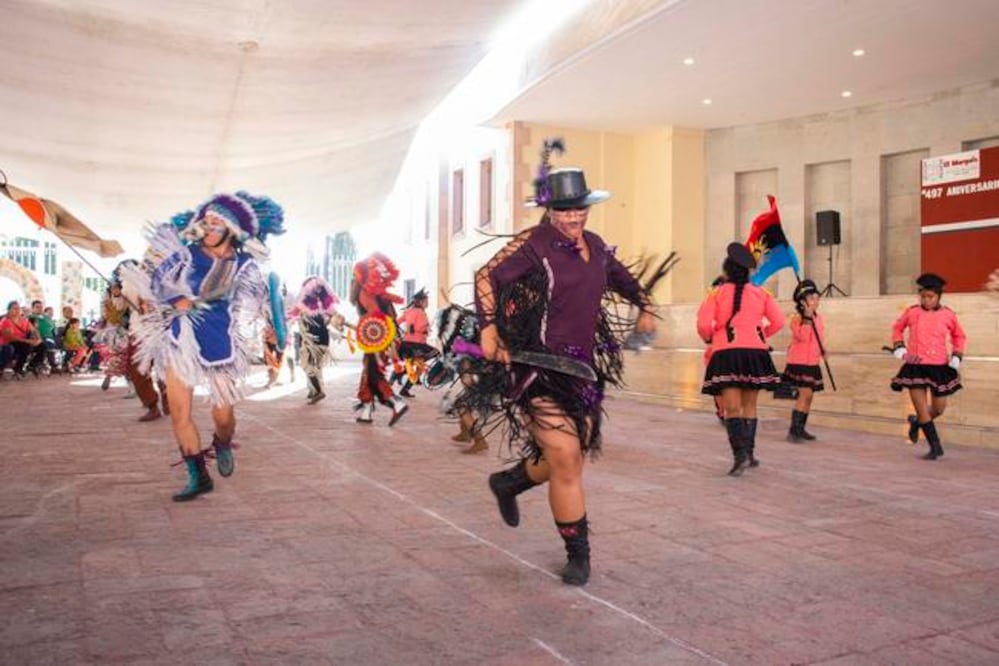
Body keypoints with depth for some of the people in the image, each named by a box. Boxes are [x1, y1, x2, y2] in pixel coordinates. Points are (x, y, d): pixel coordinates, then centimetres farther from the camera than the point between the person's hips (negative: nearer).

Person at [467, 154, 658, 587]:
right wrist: (489, 330, -24)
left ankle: (508, 483, 42)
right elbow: (486, 277, -16)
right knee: (565, 460, -8)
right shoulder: (534, 243, -11)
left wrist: (644, 308, 21)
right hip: (537, 365, -7)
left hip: (581, 366, 8)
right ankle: (578, 554, 11)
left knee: (573, 457, 14)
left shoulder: (595, 246, 11)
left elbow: (622, 278, 30)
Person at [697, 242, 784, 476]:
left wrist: (708, 339, 11)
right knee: (749, 406, 15)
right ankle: (749, 453, 18)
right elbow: (778, 321, 4)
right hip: (756, 353, 3)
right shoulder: (760, 293, 9)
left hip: (727, 354, -3)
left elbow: (703, 324, -9)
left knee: (732, 408, -4)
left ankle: (740, 454, -19)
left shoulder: (717, 294, 1)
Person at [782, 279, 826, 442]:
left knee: (808, 395, 10)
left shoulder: (819, 319, 12)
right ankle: (793, 430, -16)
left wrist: (822, 349, 5)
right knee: (805, 393, -16)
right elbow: (802, 336, -22)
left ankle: (800, 429, 20)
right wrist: (807, 317, -25)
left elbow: (821, 339, 20)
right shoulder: (797, 318, -9)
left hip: (813, 363, 8)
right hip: (799, 362, -8)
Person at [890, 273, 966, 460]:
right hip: (916, 367, -1)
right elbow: (897, 328, 15)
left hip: (939, 367, 1)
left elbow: (959, 336, 14)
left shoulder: (948, 314, -2)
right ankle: (936, 447, 10)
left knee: (938, 409, 11)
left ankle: (916, 422, 41)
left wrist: (956, 356, 3)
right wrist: (899, 348, 3)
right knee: (922, 409, -3)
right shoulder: (912, 312, -3)